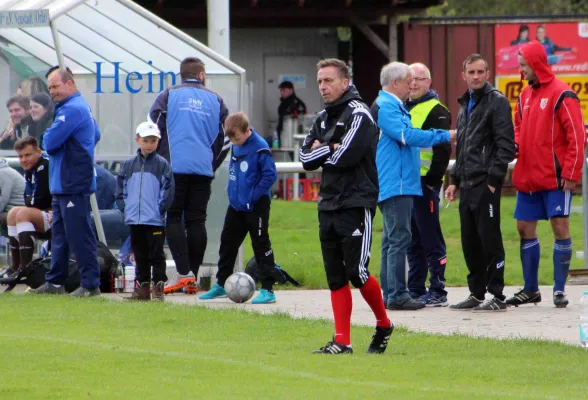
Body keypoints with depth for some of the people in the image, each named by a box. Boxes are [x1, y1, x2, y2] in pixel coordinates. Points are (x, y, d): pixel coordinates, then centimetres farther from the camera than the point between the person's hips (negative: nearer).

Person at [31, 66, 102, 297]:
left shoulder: (72, 109, -17)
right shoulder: (83, 107, 17)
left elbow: (51, 143, -21)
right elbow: (96, 136, 31)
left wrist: (48, 135, 2)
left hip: (73, 185, -11)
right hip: (63, 184, 11)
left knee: (80, 236, -9)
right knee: (59, 234, 15)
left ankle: (90, 284, -7)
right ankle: (55, 282, 20)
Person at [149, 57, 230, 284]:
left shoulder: (169, 96, 5)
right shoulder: (214, 100, 13)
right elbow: (226, 137, 13)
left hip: (175, 166, -3)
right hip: (204, 170, 3)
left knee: (173, 218, 0)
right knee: (197, 220, 7)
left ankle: (183, 272, -13)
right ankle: (194, 275, 4)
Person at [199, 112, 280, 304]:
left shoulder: (260, 147, -17)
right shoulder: (235, 146, 6)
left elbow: (270, 175, -18)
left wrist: (253, 196, -18)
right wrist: (232, 191, 11)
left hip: (255, 207, -8)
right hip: (236, 205, 8)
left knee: (261, 245, -4)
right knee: (227, 243, 14)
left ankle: (267, 290, -2)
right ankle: (221, 285, 27)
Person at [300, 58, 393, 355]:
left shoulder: (358, 114, -9)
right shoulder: (323, 118, 17)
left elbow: (345, 156, -20)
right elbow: (306, 159, 9)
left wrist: (321, 150, -3)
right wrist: (330, 149, -9)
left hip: (356, 205, -8)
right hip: (328, 205, 8)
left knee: (356, 271, -10)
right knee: (335, 277, 5)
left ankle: (383, 324, 10)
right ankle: (342, 341, 6)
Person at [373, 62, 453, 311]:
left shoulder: (395, 106, 20)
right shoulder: (385, 107, -13)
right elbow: (407, 135, -21)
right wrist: (444, 136, -16)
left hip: (403, 185, 11)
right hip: (395, 185, -11)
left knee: (393, 239, 12)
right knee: (399, 238, -12)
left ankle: (390, 294, 15)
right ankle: (396, 295, -13)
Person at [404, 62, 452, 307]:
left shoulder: (436, 111, -7)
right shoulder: (403, 108, 19)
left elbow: (443, 149, -14)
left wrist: (433, 180, -17)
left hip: (424, 183, -8)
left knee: (431, 240, -6)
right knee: (412, 240, 12)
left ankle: (438, 291, -5)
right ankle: (415, 289, 17)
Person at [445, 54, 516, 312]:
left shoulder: (496, 102, -7)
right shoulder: (465, 105, 20)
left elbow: (505, 145, -13)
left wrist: (493, 178, -18)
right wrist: (455, 180, 18)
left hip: (486, 184, -8)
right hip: (467, 185, 8)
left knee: (489, 240, -7)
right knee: (470, 243, 11)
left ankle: (496, 296, -4)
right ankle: (476, 293, 18)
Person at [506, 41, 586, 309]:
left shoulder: (561, 95, -10)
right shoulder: (525, 96, 13)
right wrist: (515, 144, 3)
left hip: (555, 176, -8)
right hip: (527, 176, 8)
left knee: (560, 226, -6)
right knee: (524, 228, 9)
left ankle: (559, 289, 0)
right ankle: (530, 289, 18)